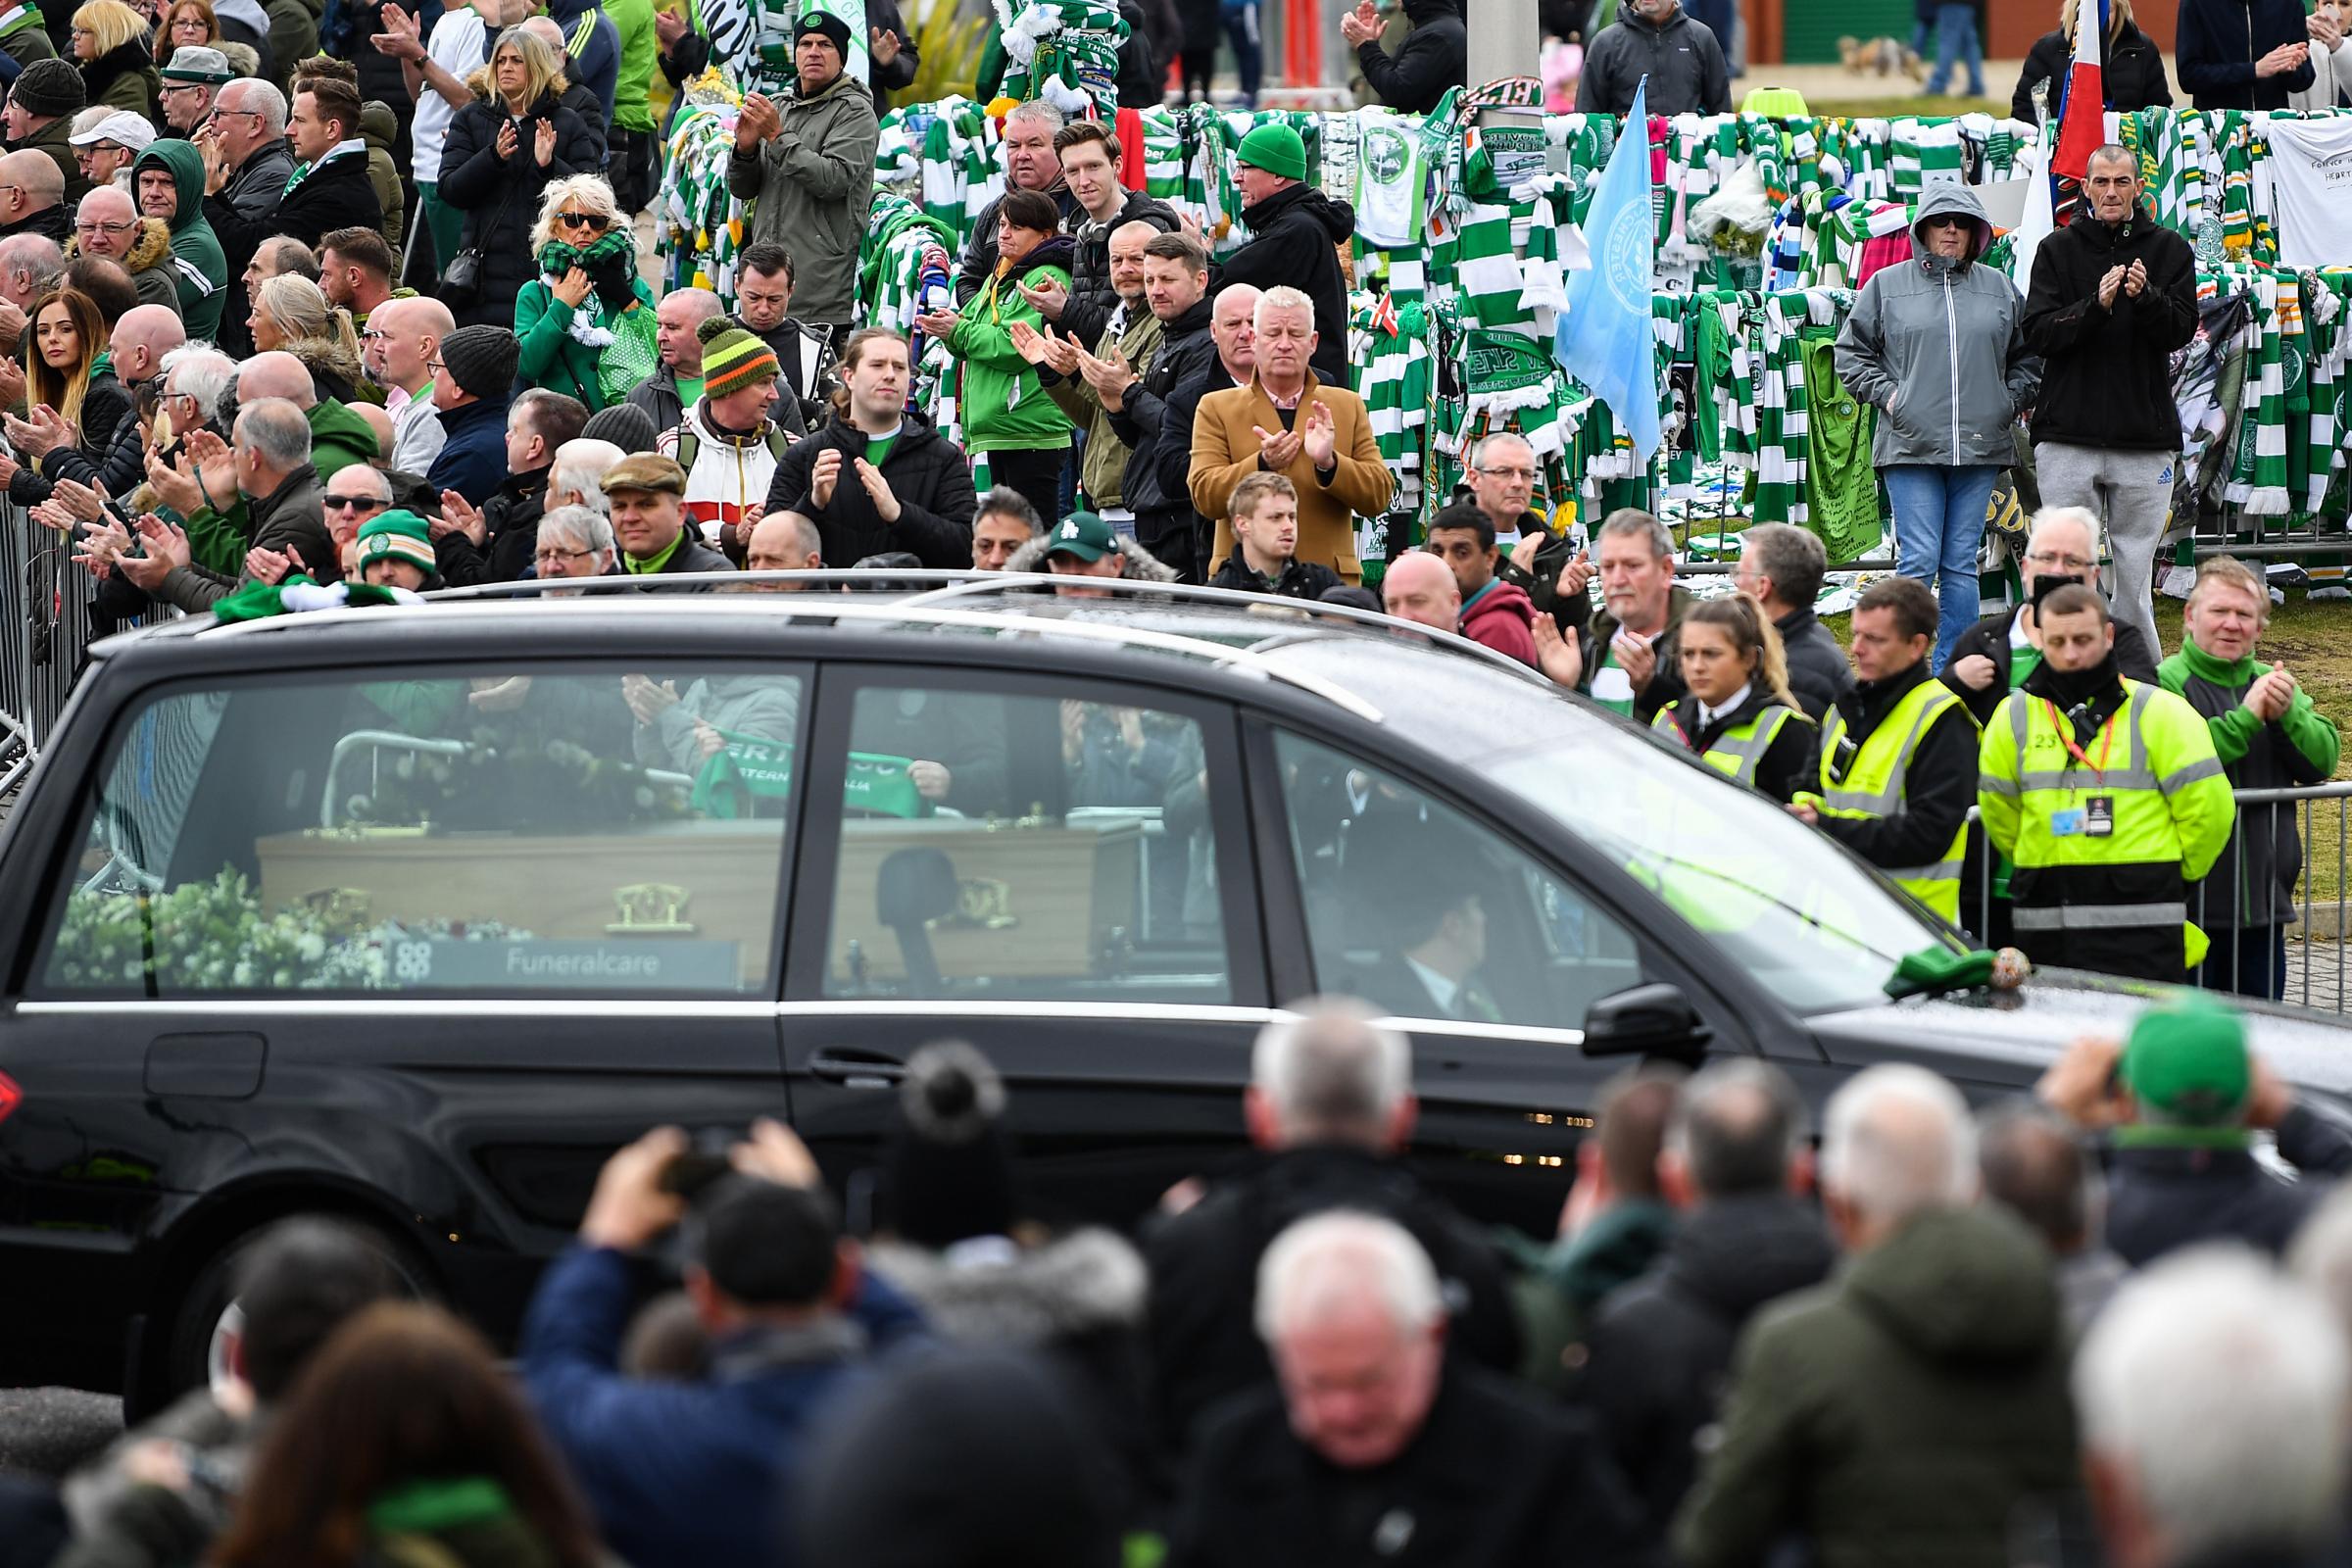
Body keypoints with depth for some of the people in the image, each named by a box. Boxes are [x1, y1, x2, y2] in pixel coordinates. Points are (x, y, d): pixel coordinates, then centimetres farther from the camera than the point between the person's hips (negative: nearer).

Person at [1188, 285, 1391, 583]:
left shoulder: (1348, 407, 14)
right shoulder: (1216, 409, 9)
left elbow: (1380, 495, 6)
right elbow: (1203, 497, -3)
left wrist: (1328, 463, -12)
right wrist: (1263, 465, -19)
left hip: (1330, 582, 1)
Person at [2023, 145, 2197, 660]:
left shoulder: (2169, 250, 7)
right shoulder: (2058, 251, 6)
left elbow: (2181, 329, -3)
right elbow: (2038, 333, -3)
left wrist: (2146, 297, -23)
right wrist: (2096, 305, -19)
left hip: (2145, 436, 0)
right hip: (2068, 432, 0)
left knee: (2135, 569, 3)